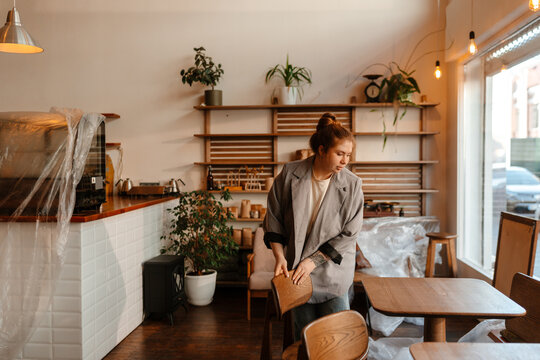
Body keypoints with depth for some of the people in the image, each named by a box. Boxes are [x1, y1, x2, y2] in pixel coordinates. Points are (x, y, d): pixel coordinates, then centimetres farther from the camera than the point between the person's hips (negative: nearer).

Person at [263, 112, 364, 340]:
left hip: (333, 272, -1)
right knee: (304, 334, 12)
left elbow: (348, 235, -8)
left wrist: (313, 261, -13)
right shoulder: (289, 174, -8)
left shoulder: (352, 185, -9)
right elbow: (273, 219, 0)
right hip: (296, 270, 1)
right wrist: (280, 257, -8)